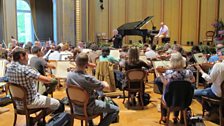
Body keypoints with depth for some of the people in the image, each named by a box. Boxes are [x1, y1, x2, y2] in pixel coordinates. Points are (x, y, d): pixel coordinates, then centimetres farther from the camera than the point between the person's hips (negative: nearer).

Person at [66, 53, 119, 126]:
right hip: (87, 109, -6)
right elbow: (106, 86, -16)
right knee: (116, 110, 4)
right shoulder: (88, 78, -32)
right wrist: (104, 82, 6)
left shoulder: (69, 75, -13)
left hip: (76, 107, 7)